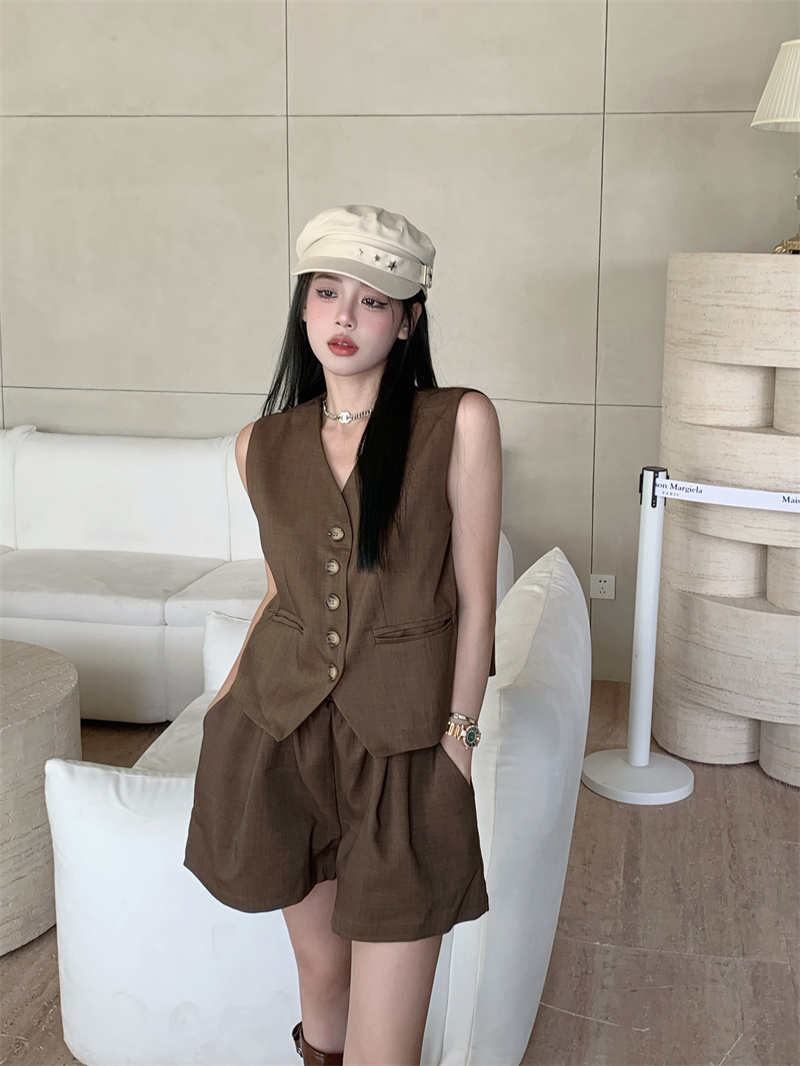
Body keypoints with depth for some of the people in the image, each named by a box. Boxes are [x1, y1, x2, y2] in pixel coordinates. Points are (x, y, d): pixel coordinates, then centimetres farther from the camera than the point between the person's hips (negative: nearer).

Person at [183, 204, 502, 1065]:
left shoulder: (458, 422, -6)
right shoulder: (260, 446, 6)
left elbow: (476, 595, -3)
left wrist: (459, 730, -4)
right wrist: (225, 702, 9)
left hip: (402, 744, -3)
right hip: (280, 730, 3)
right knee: (320, 963, 15)